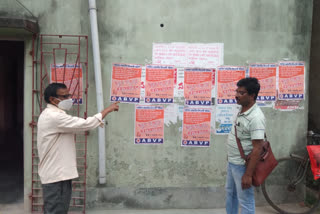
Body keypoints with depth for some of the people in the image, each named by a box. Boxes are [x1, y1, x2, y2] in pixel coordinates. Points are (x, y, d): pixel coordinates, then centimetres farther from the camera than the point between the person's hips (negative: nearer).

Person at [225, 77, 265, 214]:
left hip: (242, 166, -9)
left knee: (245, 201, 5)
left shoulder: (256, 117, -25)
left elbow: (257, 148, -26)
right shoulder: (242, 110, 3)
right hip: (232, 162, 9)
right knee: (230, 192, 25)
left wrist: (248, 174, -26)